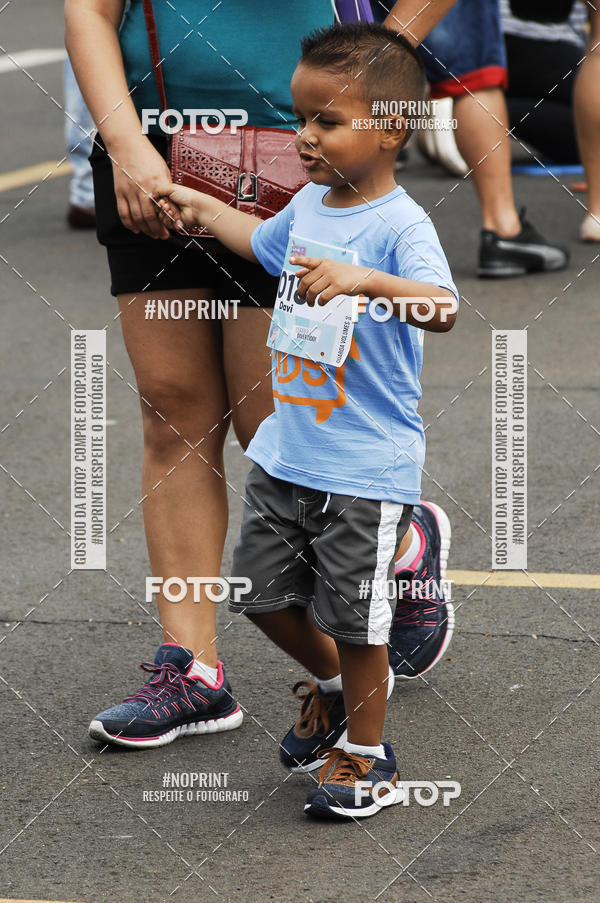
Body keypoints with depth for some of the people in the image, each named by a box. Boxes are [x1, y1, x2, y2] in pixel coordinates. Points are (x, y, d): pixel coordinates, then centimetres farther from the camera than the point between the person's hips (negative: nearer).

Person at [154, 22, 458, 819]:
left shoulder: (399, 226, -19)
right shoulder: (309, 206, 6)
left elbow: (442, 306, -37)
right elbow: (268, 245, 30)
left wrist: (361, 278, -49)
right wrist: (202, 208, 36)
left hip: (366, 466, -8)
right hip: (286, 448, 8)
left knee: (354, 618, 2)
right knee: (263, 592, 16)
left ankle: (368, 758, 20)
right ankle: (336, 686, 41)